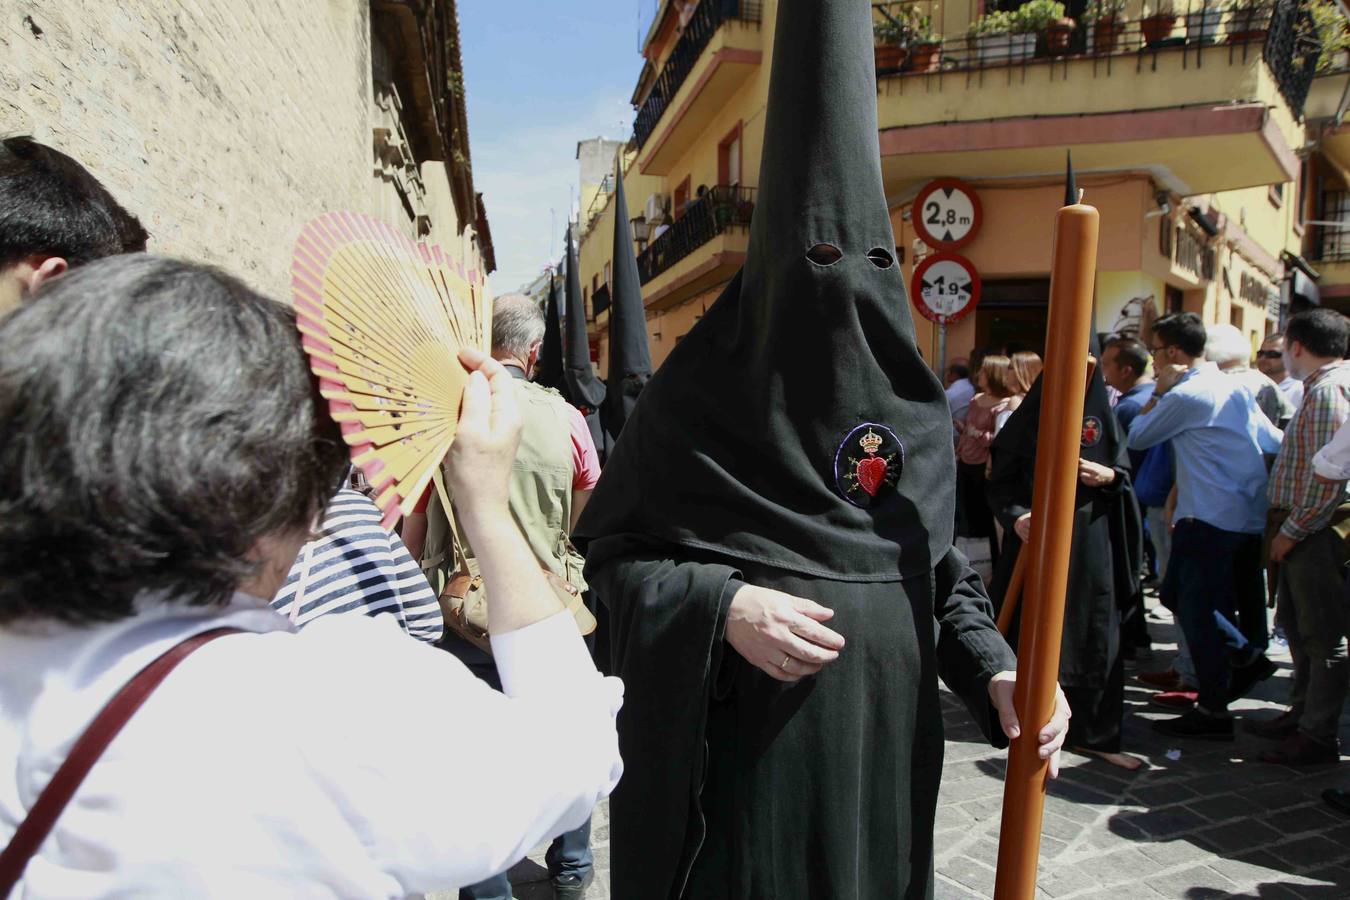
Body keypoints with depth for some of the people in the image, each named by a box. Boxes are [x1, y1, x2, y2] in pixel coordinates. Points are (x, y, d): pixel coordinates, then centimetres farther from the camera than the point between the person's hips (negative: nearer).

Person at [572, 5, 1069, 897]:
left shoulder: (913, 396, 2)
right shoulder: (703, 384, -10)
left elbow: (939, 564, 8)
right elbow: (611, 547, -5)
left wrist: (993, 667, -9)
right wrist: (721, 605, -22)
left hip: (883, 748, 4)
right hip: (737, 750, -3)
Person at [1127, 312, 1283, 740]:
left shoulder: (1184, 395, -14)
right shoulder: (1235, 387, 11)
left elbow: (1136, 438, -4)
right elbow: (1274, 441, 14)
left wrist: (1158, 391, 0)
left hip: (1210, 519, -9)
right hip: (1250, 516, 9)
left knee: (1197, 609, -2)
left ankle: (1212, 712, 4)